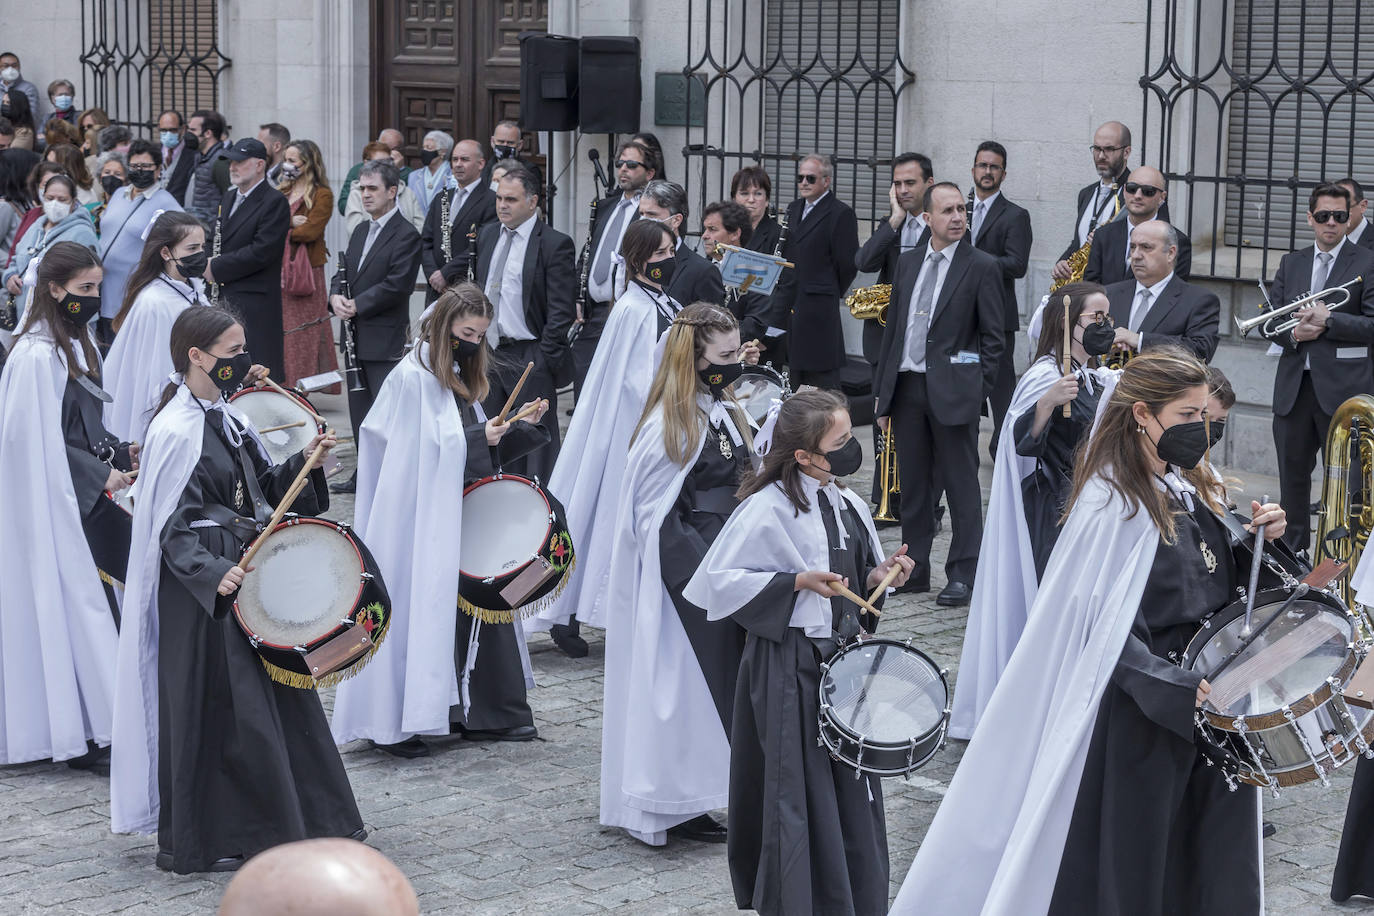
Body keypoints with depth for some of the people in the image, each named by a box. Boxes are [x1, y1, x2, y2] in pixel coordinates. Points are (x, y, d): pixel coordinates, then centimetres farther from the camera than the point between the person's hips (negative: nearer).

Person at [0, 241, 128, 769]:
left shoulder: (75, 342, 11)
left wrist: (120, 454, 7)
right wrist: (101, 475, -16)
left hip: (80, 495, 9)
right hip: (52, 504, -9)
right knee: (73, 602, -5)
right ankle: (86, 733, 0)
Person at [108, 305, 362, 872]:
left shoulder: (228, 418, 9)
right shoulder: (177, 432, -17)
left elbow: (262, 491, 16)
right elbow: (171, 530, -18)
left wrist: (304, 462, 0)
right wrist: (214, 573, -31)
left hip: (246, 571, 9)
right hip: (202, 590, -9)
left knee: (279, 692, 14)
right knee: (212, 712, -1)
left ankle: (308, 822, 26)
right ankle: (195, 844, 11)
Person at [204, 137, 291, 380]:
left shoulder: (274, 202, -9)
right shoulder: (228, 198, 19)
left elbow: (261, 252, -17)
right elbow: (214, 240, 25)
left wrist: (216, 268, -13)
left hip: (254, 306, -8)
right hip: (222, 299, 8)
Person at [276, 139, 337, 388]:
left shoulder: (322, 195, -2)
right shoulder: (281, 193, 18)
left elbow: (310, 231, -14)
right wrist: (289, 222, -9)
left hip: (305, 271, -6)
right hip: (277, 271, 6)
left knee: (303, 331, -5)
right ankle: (279, 383, 8)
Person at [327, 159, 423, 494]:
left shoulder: (406, 236, -9)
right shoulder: (360, 232, 17)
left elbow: (397, 286, -17)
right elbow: (343, 273, 18)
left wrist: (357, 305, -17)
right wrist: (336, 297, -3)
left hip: (385, 338, -8)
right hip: (357, 337, 8)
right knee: (360, 411, 13)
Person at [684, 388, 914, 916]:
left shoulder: (849, 504, 6)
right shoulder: (767, 510, -17)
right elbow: (722, 582, -17)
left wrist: (878, 577, -2)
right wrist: (797, 582, -22)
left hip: (842, 656, 7)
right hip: (790, 668, -7)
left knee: (851, 787, 13)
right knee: (801, 791, 0)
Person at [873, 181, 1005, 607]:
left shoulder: (981, 266, -3)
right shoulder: (908, 263, 12)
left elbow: (993, 336, -2)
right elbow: (892, 328, 15)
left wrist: (977, 391, -8)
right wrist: (883, 393, 12)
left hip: (952, 390, -5)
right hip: (907, 385, 5)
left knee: (961, 484, 0)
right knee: (912, 484, 10)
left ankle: (963, 575, 6)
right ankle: (914, 568, 19)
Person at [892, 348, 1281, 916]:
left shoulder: (1193, 491, 8)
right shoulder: (1113, 506, -16)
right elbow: (1107, 634, -20)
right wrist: (1181, 690, -29)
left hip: (1215, 697, 8)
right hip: (1146, 716, -8)